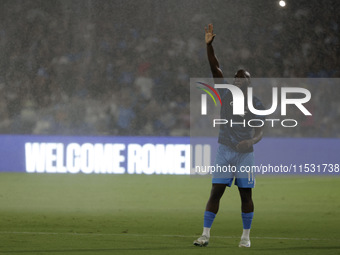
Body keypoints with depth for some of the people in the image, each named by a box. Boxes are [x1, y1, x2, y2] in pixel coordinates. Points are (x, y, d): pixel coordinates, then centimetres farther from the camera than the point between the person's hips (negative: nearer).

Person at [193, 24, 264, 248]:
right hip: (225, 151, 1)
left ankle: (246, 236, 12)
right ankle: (206, 234, -3)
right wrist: (209, 44, -11)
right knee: (216, 191, -4)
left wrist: (251, 141, -22)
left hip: (245, 152, -1)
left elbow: (260, 132, 0)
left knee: (246, 194, 2)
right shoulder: (226, 95, 5)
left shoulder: (256, 104, 2)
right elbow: (215, 68, -2)